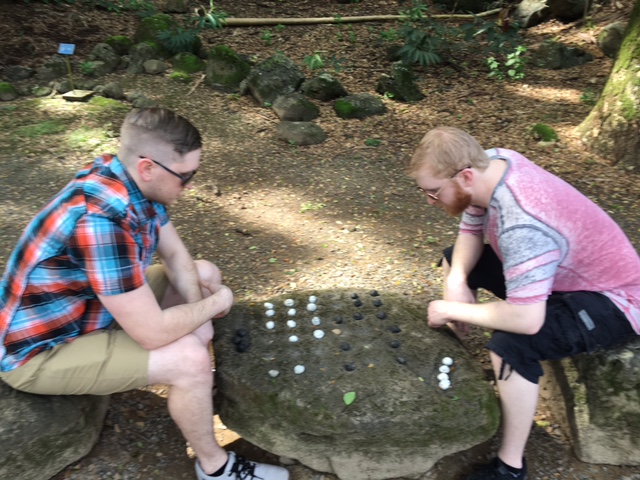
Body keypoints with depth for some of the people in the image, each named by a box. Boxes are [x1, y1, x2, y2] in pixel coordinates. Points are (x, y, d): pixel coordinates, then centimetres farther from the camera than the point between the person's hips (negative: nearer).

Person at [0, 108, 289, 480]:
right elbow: (153, 333, -35)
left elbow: (176, 256, 2)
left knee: (206, 273, 6)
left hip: (92, 302, 9)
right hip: (42, 348, -9)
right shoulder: (100, 220, -38)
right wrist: (216, 303, -18)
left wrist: (198, 313, -12)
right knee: (189, 359, -26)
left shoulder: (133, 181, -10)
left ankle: (195, 391, 22)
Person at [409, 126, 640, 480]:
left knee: (510, 344, -35)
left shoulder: (521, 225, -40)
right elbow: (470, 233, 0)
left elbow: (526, 319, -42)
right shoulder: (490, 162, -14)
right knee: (455, 260, 10)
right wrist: (457, 281, -17)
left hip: (611, 299, -9)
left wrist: (452, 309, -26)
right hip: (565, 270, 9)